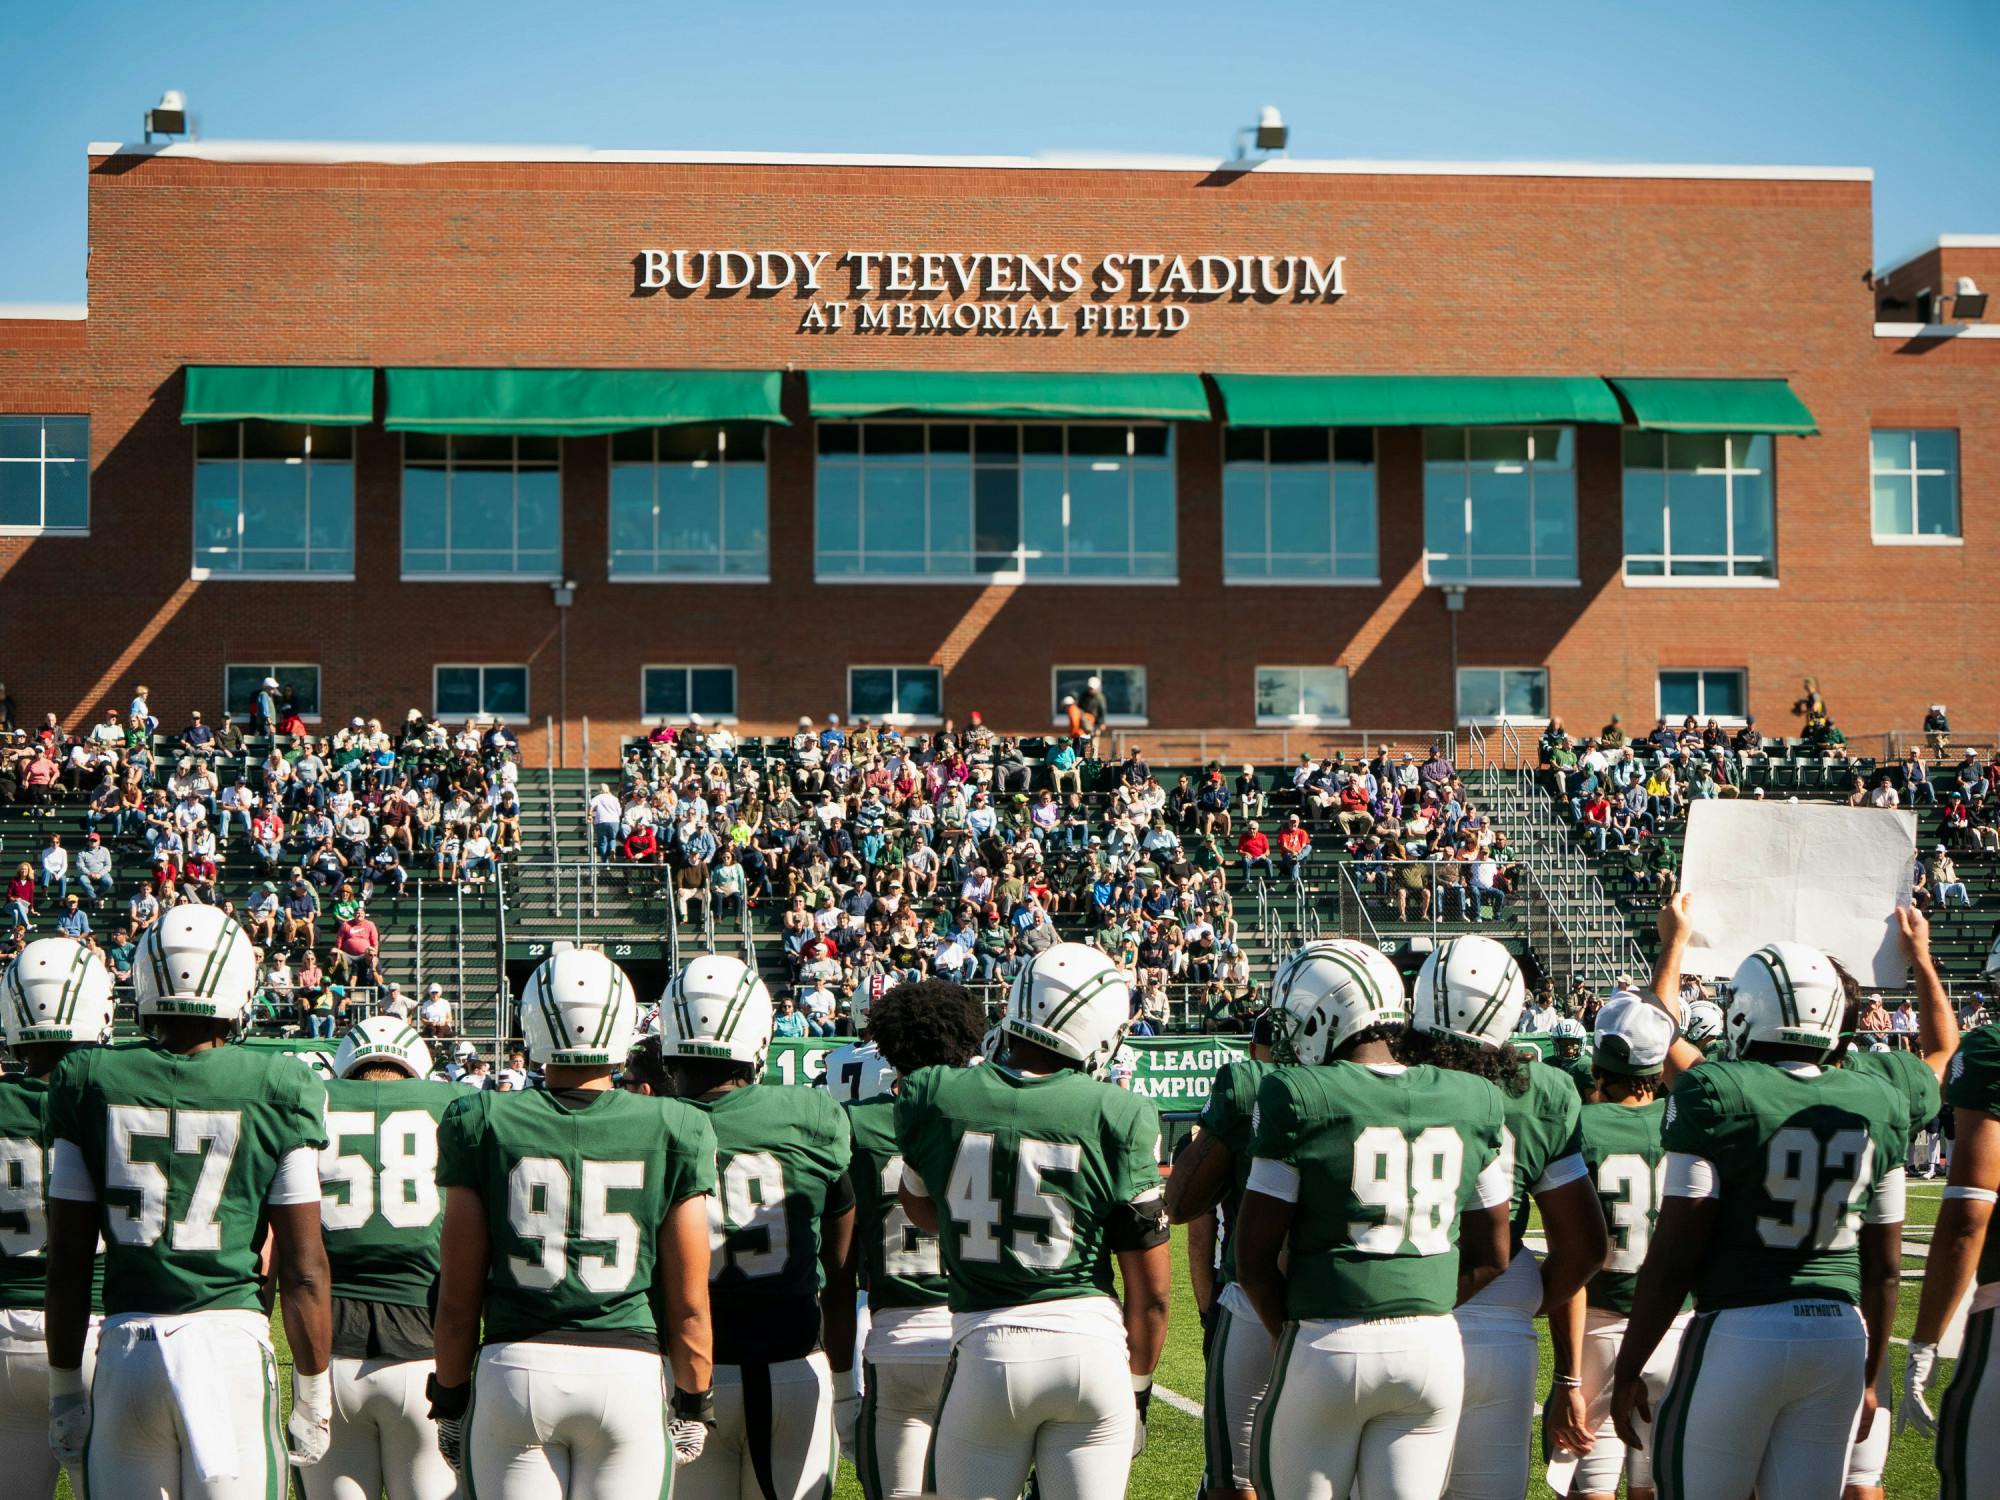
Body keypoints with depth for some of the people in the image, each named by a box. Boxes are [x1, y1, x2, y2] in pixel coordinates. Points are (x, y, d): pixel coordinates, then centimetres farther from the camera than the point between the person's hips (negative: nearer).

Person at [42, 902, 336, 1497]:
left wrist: (65, 1386, 15)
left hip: (126, 1346, 2)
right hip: (231, 1337, -2)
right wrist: (313, 1396, 9)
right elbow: (302, 1269, -1)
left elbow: (68, 1261, 5)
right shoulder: (278, 1091, -3)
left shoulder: (90, 1082, 3)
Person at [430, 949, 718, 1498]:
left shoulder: (484, 1123, -2)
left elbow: (459, 1295, 1)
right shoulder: (672, 1130, -2)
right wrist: (694, 1403, 14)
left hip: (513, 1370, 0)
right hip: (630, 1371, 0)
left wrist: (450, 1398, 13)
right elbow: (688, 1304, 1)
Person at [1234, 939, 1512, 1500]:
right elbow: (1491, 1257, 11)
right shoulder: (1471, 1103, 5)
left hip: (1328, 1348, -3)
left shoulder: (1301, 1100, -9)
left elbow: (1255, 1256, -5)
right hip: (1432, 1346, 4)